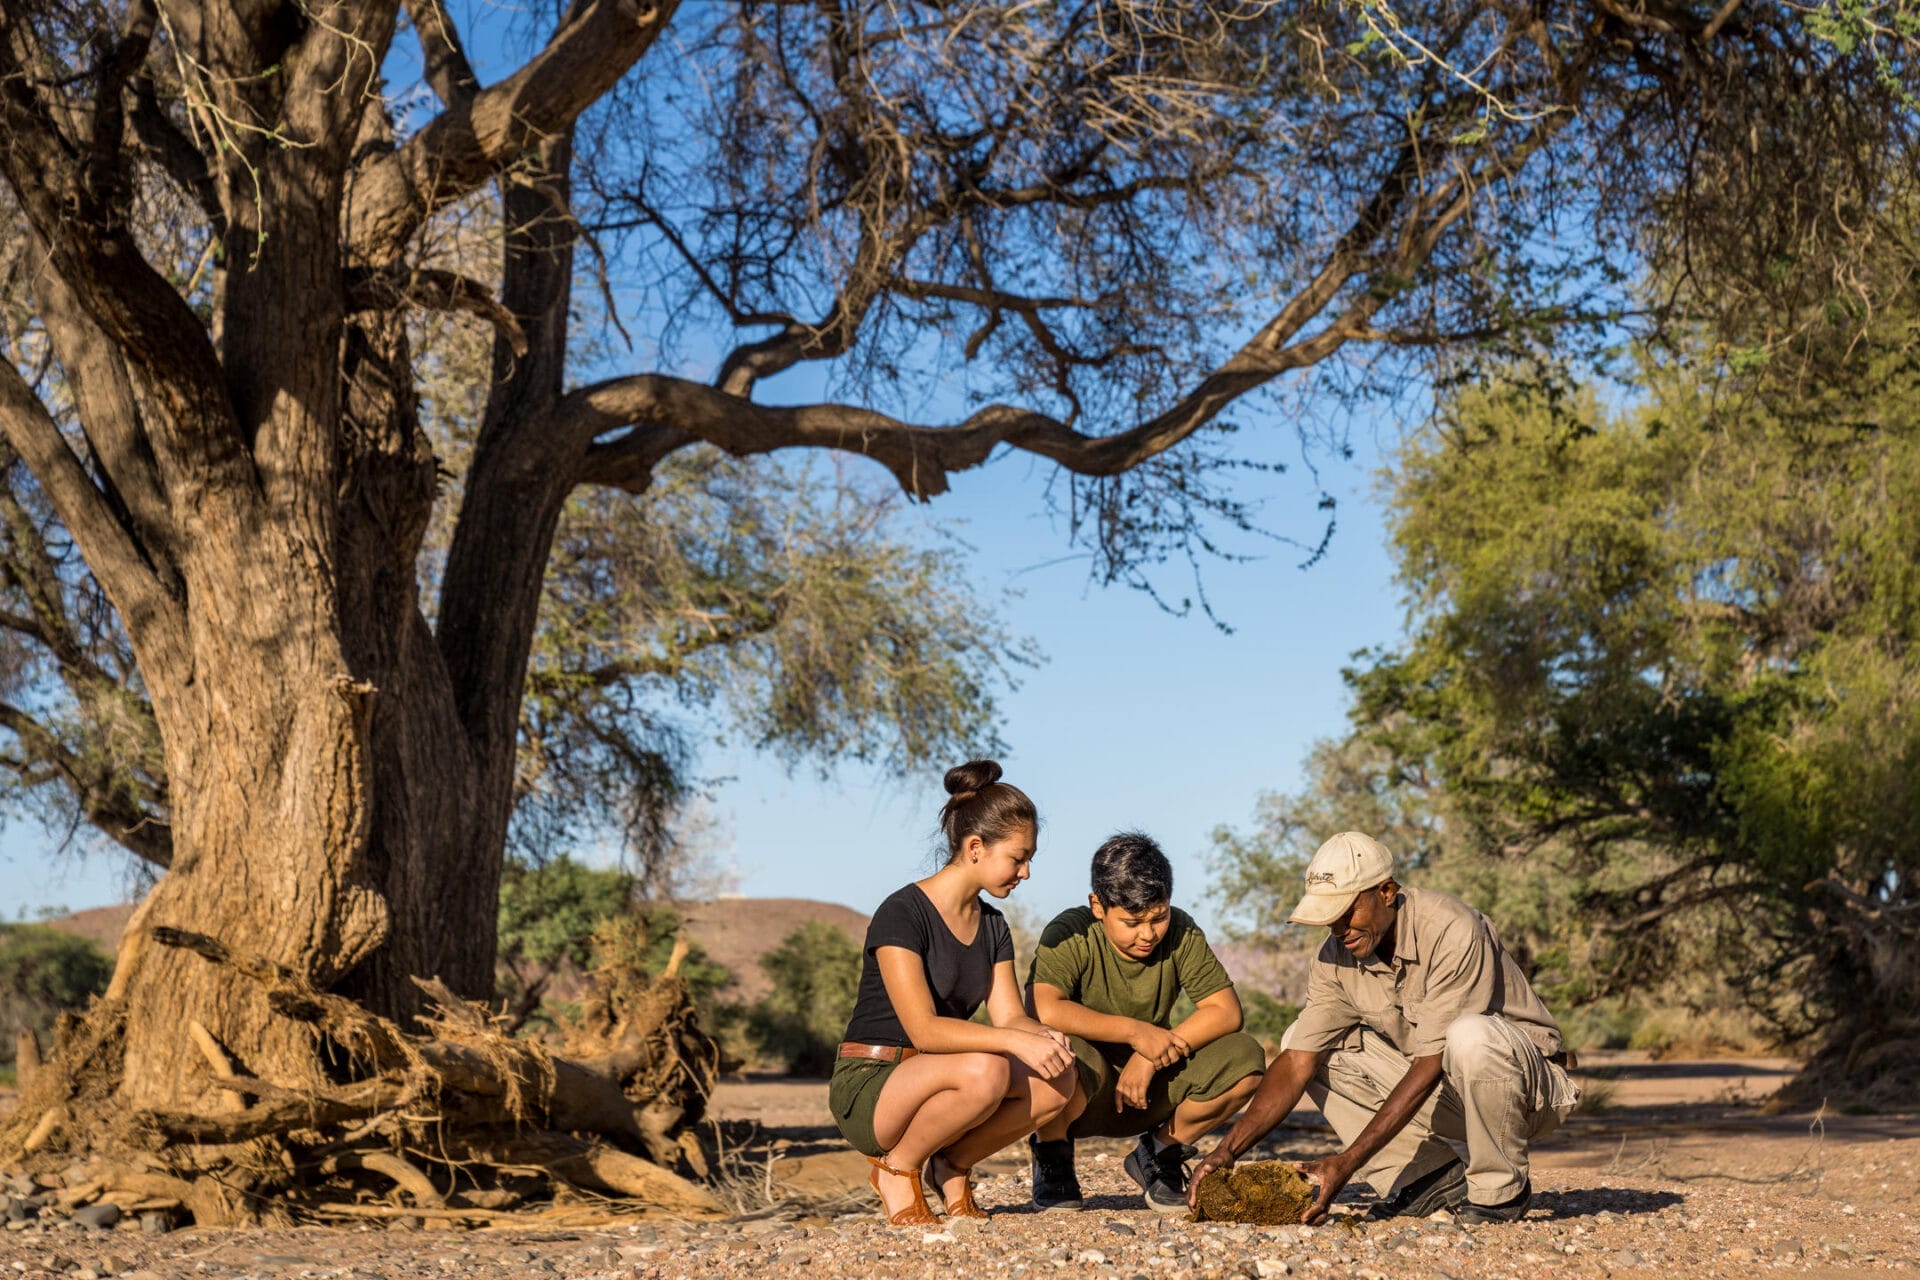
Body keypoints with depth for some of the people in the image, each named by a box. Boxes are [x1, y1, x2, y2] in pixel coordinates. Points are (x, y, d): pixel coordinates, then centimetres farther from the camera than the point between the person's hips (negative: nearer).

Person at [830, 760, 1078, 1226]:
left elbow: (1010, 1015, 1)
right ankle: (897, 1168, -10)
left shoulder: (992, 926, 9)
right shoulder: (902, 914, -17)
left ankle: (952, 1164, 3)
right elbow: (924, 1029, -26)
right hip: (868, 1091, -7)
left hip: (934, 1089, 7)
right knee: (985, 1070, -36)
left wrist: (1042, 1035, -22)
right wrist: (1015, 1040, -35)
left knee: (1059, 1079, -17)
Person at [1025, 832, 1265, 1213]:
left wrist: (1150, 1058, -24)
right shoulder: (1070, 934, -19)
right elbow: (1043, 1010, -36)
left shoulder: (1181, 934, -7)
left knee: (1244, 1059, -19)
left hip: (1147, 1091, 4)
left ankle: (1159, 1154, 8)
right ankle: (1051, 1156, -4)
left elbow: (1226, 1010, -14)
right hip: (1081, 1095, -4)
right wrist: (1133, 1031, -33)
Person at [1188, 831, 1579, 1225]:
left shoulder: (1452, 933, -27)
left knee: (1471, 1037, -39)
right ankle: (1432, 1176, -3)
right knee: (1301, 1042, -5)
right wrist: (1227, 1150, -22)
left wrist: (1346, 1163, -32)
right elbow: (1296, 1063, -8)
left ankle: (1501, 1189, -13)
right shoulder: (1336, 957, -7)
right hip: (1440, 1092, 6)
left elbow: (1429, 1066, -29)